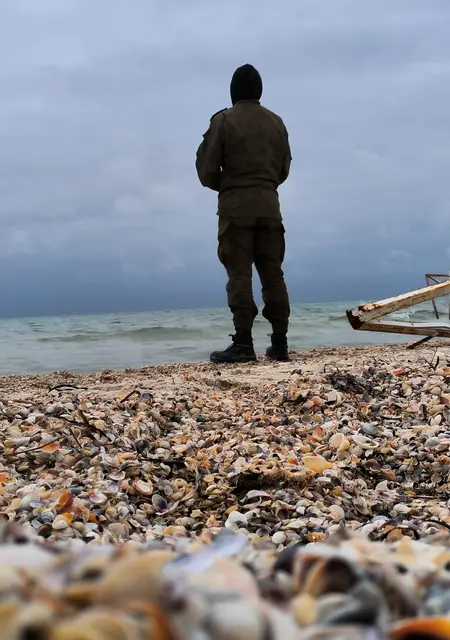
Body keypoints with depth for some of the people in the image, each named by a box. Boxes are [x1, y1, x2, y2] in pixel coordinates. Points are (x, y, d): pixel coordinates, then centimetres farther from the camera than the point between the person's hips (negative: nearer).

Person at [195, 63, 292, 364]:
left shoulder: (224, 120, -2)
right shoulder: (276, 122, 12)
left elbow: (206, 169, -3)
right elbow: (284, 168, 15)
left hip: (236, 207, -4)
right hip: (269, 205, 4)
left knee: (239, 275, -5)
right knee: (273, 274, 5)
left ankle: (243, 344, -10)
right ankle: (280, 343, 4)